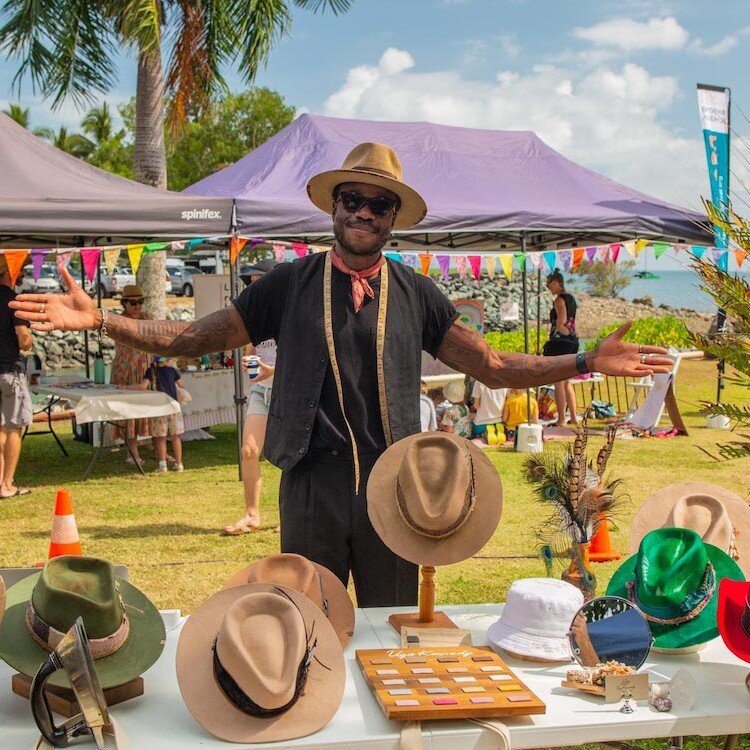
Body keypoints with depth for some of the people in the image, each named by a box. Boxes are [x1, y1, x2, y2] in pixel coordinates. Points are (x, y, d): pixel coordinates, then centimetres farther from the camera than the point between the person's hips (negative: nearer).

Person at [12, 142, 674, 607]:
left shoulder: (416, 293, 5)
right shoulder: (289, 285, 2)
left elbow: (493, 366, 7)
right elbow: (193, 339, 3)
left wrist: (587, 361, -3)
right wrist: (99, 320, -6)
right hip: (313, 479, -1)